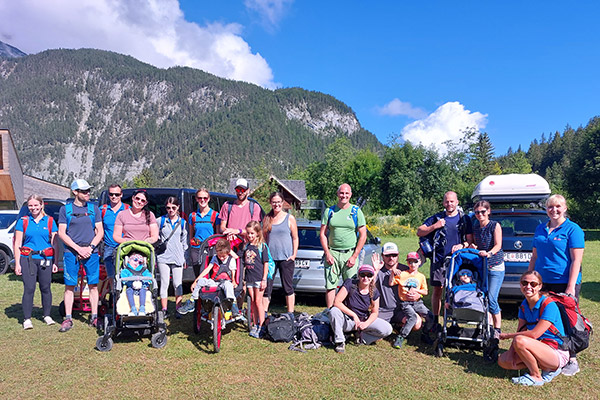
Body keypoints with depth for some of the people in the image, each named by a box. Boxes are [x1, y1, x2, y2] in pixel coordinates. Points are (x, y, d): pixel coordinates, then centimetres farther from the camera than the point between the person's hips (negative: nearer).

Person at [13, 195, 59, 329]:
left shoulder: (50, 221, 7)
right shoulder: (23, 221, 6)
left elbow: (55, 243, 8)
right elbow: (17, 244, 6)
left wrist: (55, 262, 3)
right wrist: (17, 263, -1)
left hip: (46, 259, 1)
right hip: (28, 259, -1)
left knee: (46, 288, 5)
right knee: (29, 289, -5)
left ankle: (47, 315, 19)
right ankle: (27, 319, 6)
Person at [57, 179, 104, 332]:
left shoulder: (94, 208, 9)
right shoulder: (65, 209, 5)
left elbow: (100, 232, 7)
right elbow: (61, 233, 0)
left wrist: (90, 248, -7)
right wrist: (78, 248, -9)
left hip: (91, 253, 1)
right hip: (71, 252, -1)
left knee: (93, 285, 2)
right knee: (69, 286, 2)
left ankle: (94, 317, 10)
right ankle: (68, 319, 11)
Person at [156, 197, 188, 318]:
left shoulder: (182, 222, 9)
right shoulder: (161, 220, 5)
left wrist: (185, 257, 11)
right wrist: (155, 254, 4)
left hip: (178, 257, 1)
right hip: (163, 257, -1)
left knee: (178, 284, 1)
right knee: (164, 284, 2)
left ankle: (177, 309, 10)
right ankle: (164, 310, 11)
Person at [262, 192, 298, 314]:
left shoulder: (289, 218, 3)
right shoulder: (266, 219, 10)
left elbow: (295, 238, 4)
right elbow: (264, 238, 15)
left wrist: (294, 255, -5)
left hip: (286, 258, -2)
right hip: (270, 257, 2)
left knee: (288, 287, 6)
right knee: (266, 287, 2)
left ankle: (290, 314, 15)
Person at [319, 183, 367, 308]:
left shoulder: (356, 212, 3)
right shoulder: (329, 211, 7)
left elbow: (363, 235, 1)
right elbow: (322, 234, 8)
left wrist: (354, 256, -6)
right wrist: (327, 253, -3)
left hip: (350, 254, -1)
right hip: (332, 253, 1)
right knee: (330, 286, 2)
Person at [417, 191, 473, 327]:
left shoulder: (464, 219, 8)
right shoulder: (436, 218, 8)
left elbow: (470, 239, 7)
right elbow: (419, 232, 6)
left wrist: (462, 246, -14)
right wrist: (434, 226, -9)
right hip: (439, 260, 0)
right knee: (437, 290, 3)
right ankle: (435, 321, 13)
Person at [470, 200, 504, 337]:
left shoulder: (495, 226, -7)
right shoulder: (475, 227, 8)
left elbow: (498, 245, -15)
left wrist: (489, 253, -34)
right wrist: (472, 247, -4)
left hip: (496, 267, -5)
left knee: (491, 299, -10)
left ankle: (497, 329, 3)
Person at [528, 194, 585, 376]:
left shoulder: (573, 229, -5)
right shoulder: (540, 229, 12)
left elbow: (576, 260, -10)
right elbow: (534, 257, 18)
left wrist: (571, 287, -17)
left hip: (564, 283, -5)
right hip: (542, 282, 5)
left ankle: (572, 361, 15)